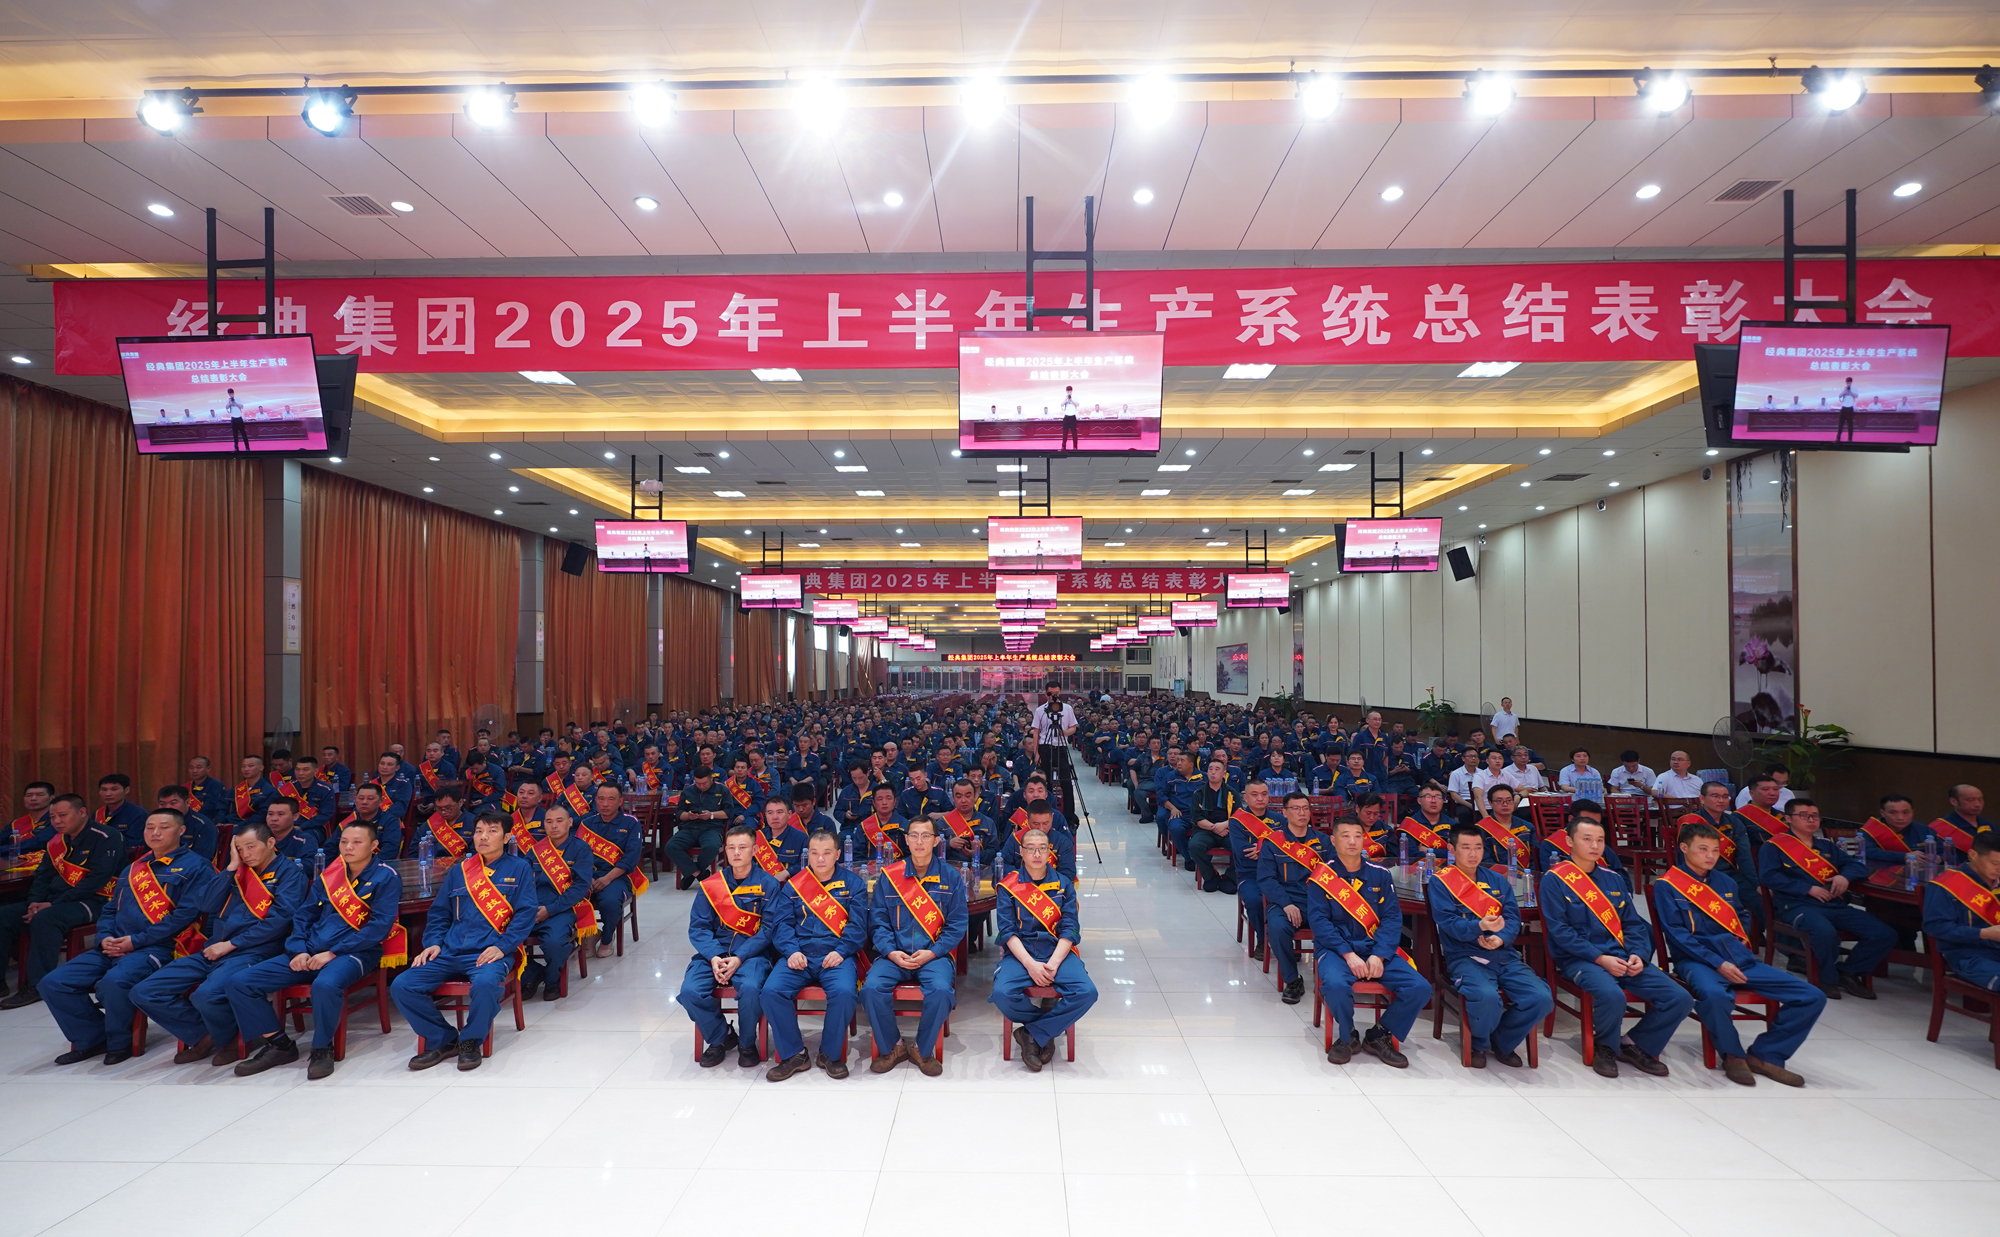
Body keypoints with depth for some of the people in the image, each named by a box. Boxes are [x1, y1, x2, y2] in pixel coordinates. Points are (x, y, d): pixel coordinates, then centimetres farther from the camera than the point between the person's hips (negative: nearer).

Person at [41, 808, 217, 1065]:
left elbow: (186, 914, -12)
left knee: (113, 982, -34)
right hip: (113, 948, 8)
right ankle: (91, 1039, 11)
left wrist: (136, 940, -13)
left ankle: (118, 1043, -6)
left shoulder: (193, 867, -2)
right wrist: (105, 938, 1)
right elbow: (109, 910, 24)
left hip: (157, 948, -8)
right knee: (53, 983, -6)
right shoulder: (133, 870, 23)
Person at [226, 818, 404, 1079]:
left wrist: (333, 952, -16)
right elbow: (304, 915, 19)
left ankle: (322, 1049, -14)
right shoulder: (329, 874, 17)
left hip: (355, 952, -7)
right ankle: (279, 1045, 6)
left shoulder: (385, 877, -2)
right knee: (239, 983, -6)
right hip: (310, 952, 7)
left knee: (325, 985, -40)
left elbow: (380, 926, -11)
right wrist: (299, 950, -1)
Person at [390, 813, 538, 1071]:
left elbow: (525, 913, -2)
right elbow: (439, 912, 22)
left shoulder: (518, 868, 6)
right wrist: (434, 942, 4)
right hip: (450, 952, 5)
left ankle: (470, 1041, -9)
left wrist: (502, 947, -14)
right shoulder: (459, 870, 19)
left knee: (485, 983, -37)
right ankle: (442, 1040, 3)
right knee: (400, 986, -14)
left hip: (491, 952, -5)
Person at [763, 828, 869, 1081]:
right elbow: (781, 922, 7)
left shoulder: (853, 882, 8)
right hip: (799, 956, 2)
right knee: (771, 991, -24)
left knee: (844, 992, -32)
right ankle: (791, 1054, -4)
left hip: (836, 955, -2)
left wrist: (841, 951, -14)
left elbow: (857, 924, 1)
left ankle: (831, 1054, -6)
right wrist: (791, 951, -11)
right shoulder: (794, 884, 13)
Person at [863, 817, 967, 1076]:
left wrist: (931, 953, -11)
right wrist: (891, 952, -11)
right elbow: (877, 920, 6)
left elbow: (956, 925, 2)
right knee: (871, 989, -26)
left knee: (941, 991, -32)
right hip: (894, 955, 1)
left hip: (934, 955, -1)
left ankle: (923, 1049, -5)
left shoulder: (950, 877, 5)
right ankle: (891, 1047, -1)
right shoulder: (889, 876, 8)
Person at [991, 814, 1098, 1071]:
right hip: (1021, 954, -1)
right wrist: (1030, 964, -17)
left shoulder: (1063, 884, 12)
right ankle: (1050, 1027, -3)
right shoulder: (1008, 886, 7)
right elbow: (1008, 931, -2)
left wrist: (1053, 963, -14)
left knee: (1086, 992, -27)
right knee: (1002, 994, -31)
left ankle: (1032, 1034, -10)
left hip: (1058, 953, 1)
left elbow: (1069, 929, 2)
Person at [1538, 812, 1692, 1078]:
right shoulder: (1554, 879, -3)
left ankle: (1636, 1046, 10)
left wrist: (1637, 954, -4)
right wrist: (1599, 958, -17)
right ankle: (1606, 1047, -3)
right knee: (1612, 995, -36)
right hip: (1579, 959, -6)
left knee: (1680, 998, -12)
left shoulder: (1613, 879, 16)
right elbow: (1559, 930, -10)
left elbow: (1633, 923, 16)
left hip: (1620, 957, 6)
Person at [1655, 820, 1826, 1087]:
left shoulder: (1725, 882, 19)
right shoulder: (1667, 886, -1)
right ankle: (1732, 1055, -12)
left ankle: (1765, 1055, 2)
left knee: (1812, 997, -7)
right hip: (1697, 960, -6)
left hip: (1739, 958, 7)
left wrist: (1745, 953, 7)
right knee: (1714, 995, -41)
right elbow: (1677, 934, -8)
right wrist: (1718, 964, -17)